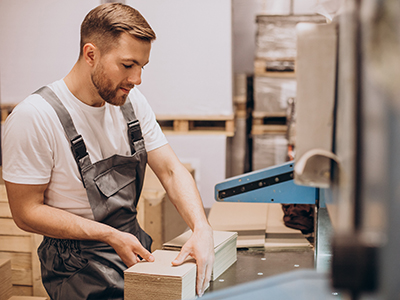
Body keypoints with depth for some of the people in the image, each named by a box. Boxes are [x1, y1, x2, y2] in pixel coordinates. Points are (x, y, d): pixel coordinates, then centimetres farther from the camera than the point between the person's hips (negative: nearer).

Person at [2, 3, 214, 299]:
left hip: (136, 244, 6)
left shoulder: (132, 102, 2)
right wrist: (110, 236, -21)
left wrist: (201, 228, -18)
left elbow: (171, 170, 0)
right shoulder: (34, 117, -19)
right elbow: (27, 212, -15)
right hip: (79, 269, -6)